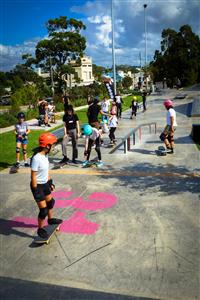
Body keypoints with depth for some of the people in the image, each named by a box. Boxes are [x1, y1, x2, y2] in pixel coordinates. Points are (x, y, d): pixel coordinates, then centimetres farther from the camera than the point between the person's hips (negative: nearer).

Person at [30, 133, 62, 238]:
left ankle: (50, 219, 50)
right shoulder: (36, 158, -28)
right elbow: (33, 176, -23)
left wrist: (50, 182, 18)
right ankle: (40, 229, 20)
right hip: (38, 186, -9)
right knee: (43, 210, -2)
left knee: (50, 202, 26)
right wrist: (36, 192, -19)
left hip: (45, 184, 9)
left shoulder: (45, 155, -1)